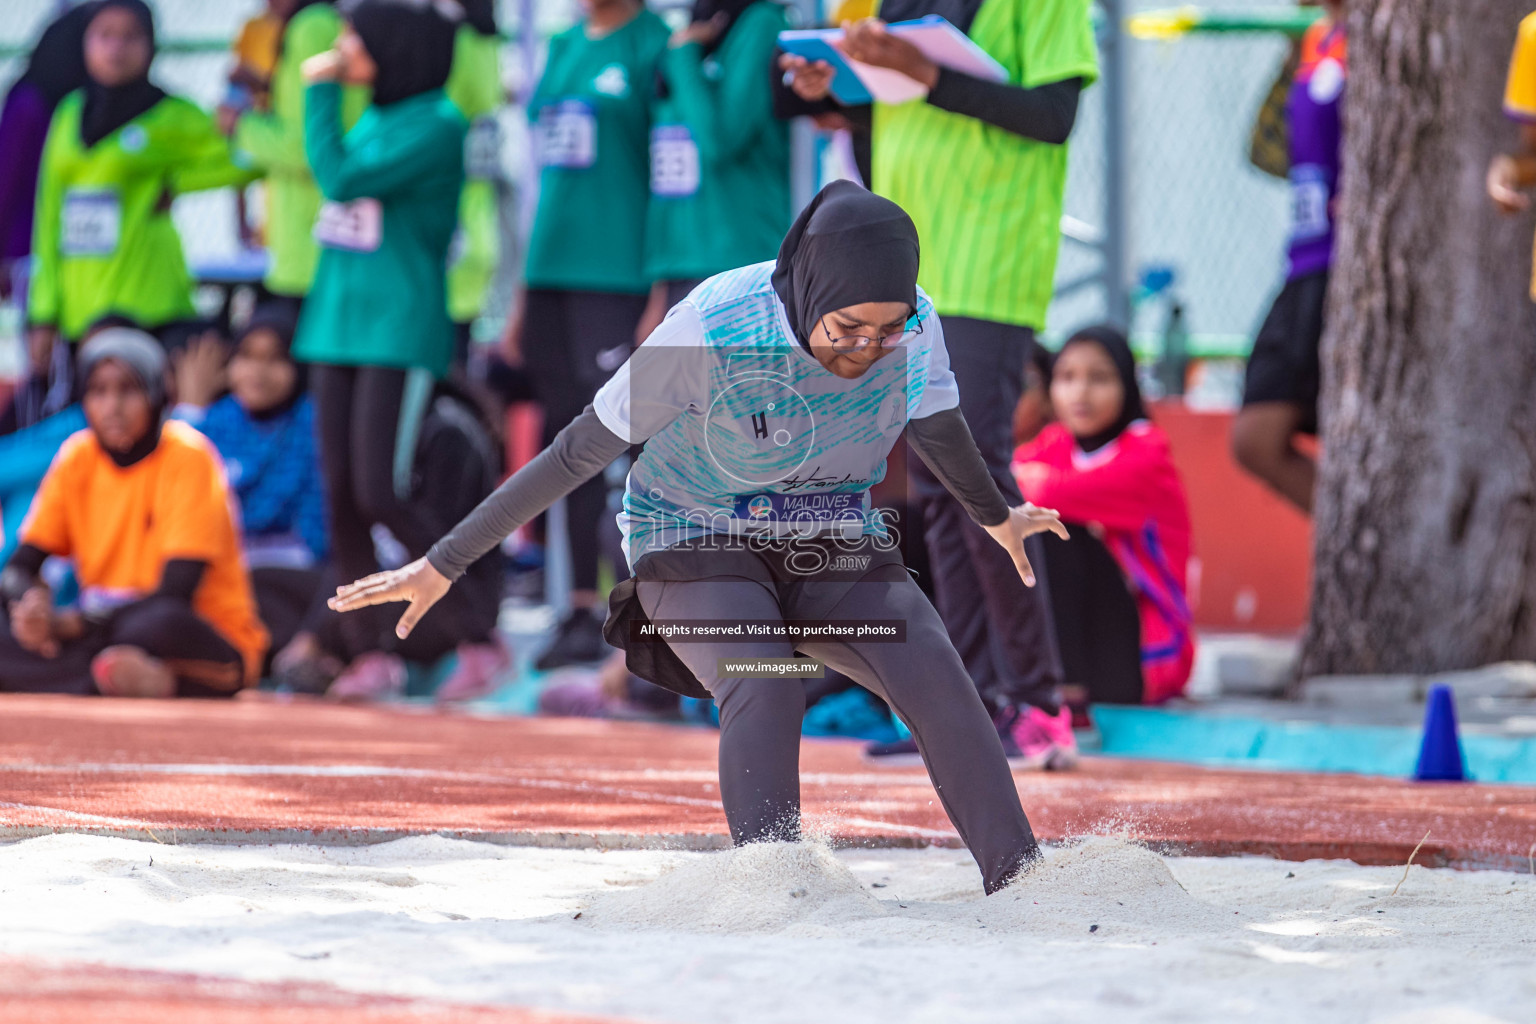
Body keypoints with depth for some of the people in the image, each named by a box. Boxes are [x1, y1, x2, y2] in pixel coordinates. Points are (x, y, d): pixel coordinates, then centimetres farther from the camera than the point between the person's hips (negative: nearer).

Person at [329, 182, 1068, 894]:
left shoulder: (913, 327, -15)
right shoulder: (711, 331, -28)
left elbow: (937, 430, 11)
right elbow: (577, 454, -19)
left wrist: (998, 519, 31)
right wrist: (444, 565, -16)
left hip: (834, 552, 4)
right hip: (697, 543, -4)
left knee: (937, 680, -21)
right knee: (763, 689, -32)